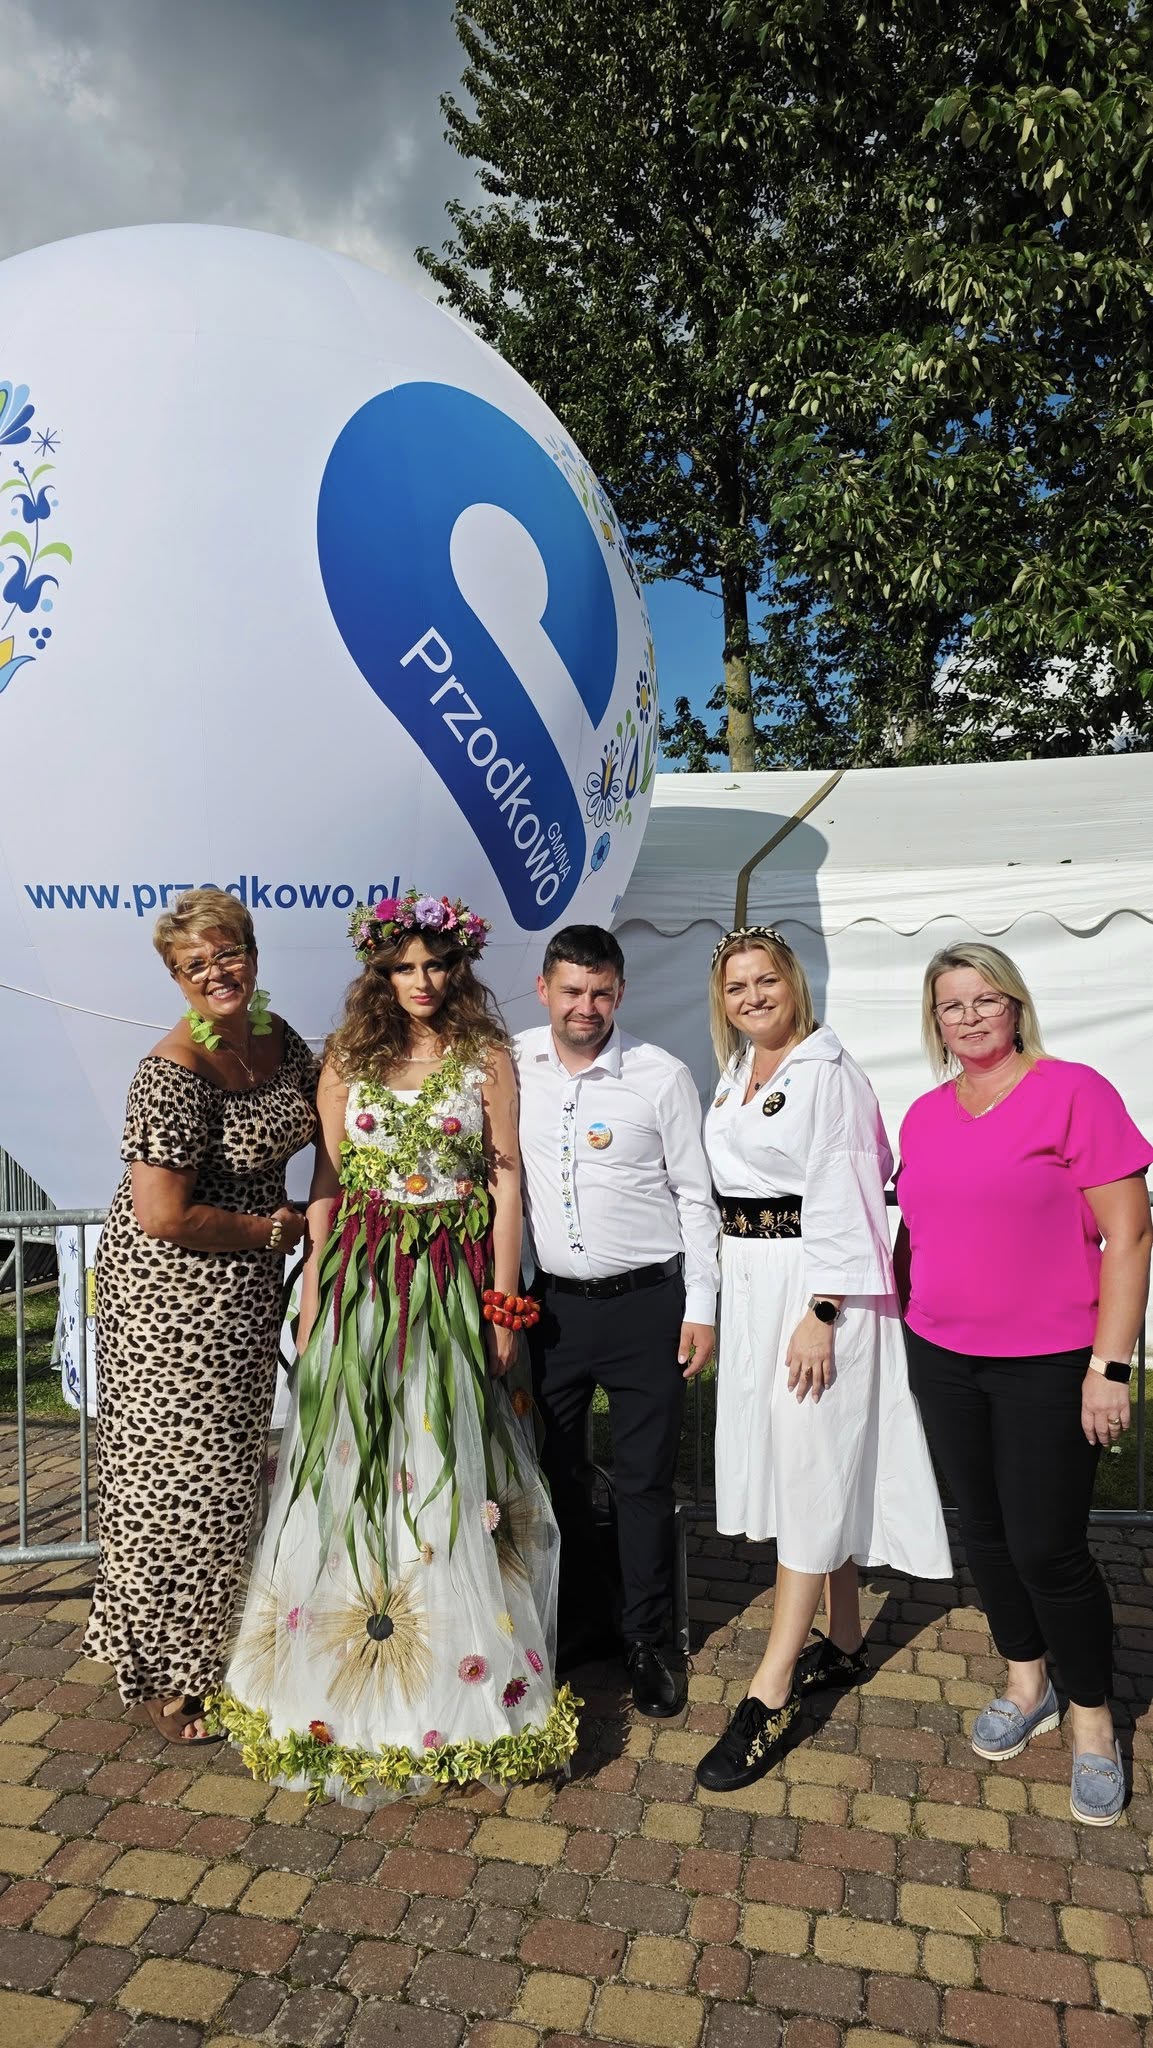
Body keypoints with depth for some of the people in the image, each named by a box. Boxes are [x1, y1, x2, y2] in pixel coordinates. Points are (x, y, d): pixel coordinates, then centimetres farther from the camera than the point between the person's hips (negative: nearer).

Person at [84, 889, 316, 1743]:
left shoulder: (276, 1035, -1)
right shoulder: (173, 1074, -25)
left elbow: (318, 1115, 18)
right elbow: (163, 1217, -27)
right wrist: (270, 1230, -15)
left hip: (246, 1290, 8)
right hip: (171, 1295, -8)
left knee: (229, 1468, 21)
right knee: (181, 1477, 5)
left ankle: (210, 1645, 44)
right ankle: (166, 1673, 29)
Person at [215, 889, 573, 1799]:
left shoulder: (487, 1056, 0)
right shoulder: (349, 1058, 5)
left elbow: (507, 1178, -2)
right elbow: (328, 1178, 5)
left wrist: (504, 1300, -6)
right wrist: (313, 1288, 0)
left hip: (456, 1281, -2)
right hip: (362, 1278, 2)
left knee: (450, 1459, 5)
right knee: (352, 1458, 7)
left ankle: (459, 1674, 23)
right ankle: (349, 1668, 26)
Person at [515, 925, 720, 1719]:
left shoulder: (663, 1076, -8)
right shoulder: (513, 1065, -1)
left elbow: (695, 1197, -3)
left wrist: (701, 1308, -5)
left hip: (647, 1304, -3)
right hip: (553, 1303, 3)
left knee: (645, 1481, 7)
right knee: (559, 1470, 16)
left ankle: (651, 1640, 27)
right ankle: (579, 1619, 37)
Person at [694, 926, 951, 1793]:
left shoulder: (827, 1072, -13)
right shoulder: (738, 1073, 12)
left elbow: (839, 1198, -17)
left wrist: (821, 1314, -21)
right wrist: (715, 1299, 13)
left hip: (813, 1284, -8)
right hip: (749, 1282, 9)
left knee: (813, 1470, -2)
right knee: (782, 1456, 15)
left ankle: (770, 1696, 5)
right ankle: (845, 1641, 32)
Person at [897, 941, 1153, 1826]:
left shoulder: (1073, 1092, -12)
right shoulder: (924, 1115, 6)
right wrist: (910, 1321, 11)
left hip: (1047, 1365, -5)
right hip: (942, 1358, 5)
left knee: (1048, 1548, 1)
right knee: (985, 1531, 15)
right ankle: (1026, 1686, 38)